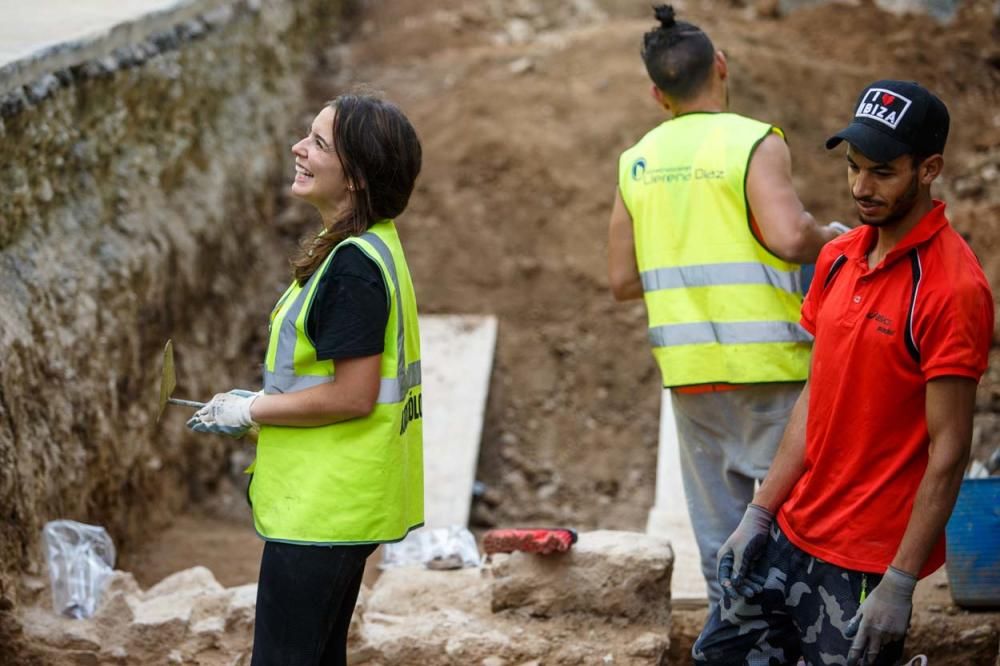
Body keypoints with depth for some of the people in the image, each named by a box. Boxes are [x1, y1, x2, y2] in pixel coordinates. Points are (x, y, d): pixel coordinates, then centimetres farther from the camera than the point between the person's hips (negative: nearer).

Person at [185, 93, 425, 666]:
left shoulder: (352, 266, -21)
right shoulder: (369, 247, 10)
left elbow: (353, 396, -24)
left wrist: (251, 411, -13)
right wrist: (261, 404, 10)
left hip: (322, 507, -10)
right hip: (336, 499, 10)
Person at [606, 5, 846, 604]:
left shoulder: (638, 162, 8)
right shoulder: (755, 143, -9)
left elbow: (623, 281, 10)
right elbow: (790, 236, -23)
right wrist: (832, 236, -3)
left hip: (688, 373, 5)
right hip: (764, 365, -5)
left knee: (719, 531, 12)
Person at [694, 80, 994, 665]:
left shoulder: (951, 287, -18)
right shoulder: (840, 258, 6)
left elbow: (949, 451, -18)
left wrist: (901, 584, -19)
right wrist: (760, 512, 9)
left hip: (865, 565, -8)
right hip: (792, 533, 8)